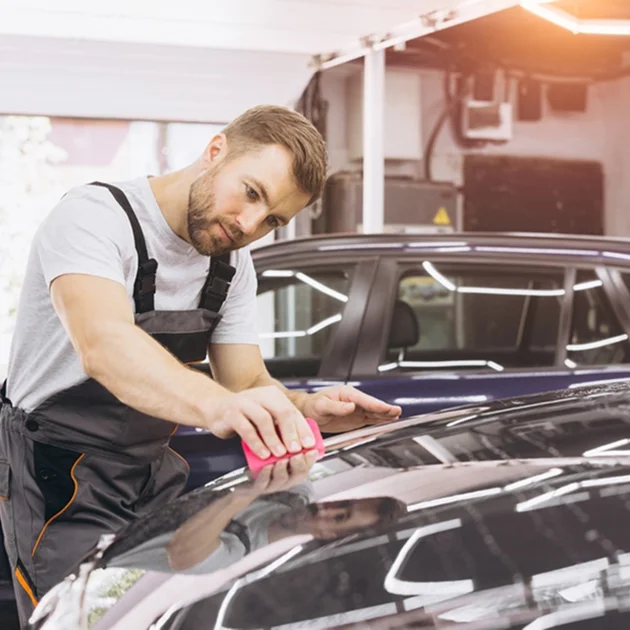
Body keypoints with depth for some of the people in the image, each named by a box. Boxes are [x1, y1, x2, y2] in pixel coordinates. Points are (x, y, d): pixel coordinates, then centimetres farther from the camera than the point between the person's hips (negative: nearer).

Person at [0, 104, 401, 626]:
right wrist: (218, 405, -56)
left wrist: (304, 408, -24)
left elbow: (248, 383, -2)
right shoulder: (96, 216, -22)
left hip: (154, 474, 7)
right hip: (62, 481, -7)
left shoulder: (232, 264, 2)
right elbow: (104, 344, -40)